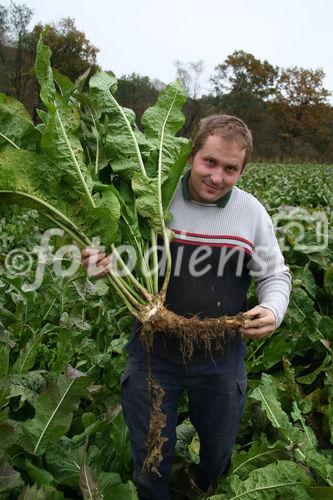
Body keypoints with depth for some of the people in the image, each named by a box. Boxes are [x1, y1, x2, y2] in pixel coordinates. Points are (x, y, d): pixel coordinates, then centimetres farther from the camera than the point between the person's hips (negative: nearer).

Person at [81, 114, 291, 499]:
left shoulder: (252, 212, -6)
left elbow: (275, 276, 4)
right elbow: (121, 262, -2)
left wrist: (273, 310, -17)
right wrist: (101, 264, -25)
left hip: (222, 357, 3)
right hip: (155, 351, -2)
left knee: (219, 447, 28)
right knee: (149, 454, 18)